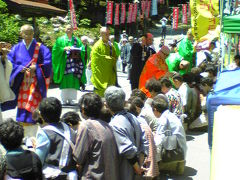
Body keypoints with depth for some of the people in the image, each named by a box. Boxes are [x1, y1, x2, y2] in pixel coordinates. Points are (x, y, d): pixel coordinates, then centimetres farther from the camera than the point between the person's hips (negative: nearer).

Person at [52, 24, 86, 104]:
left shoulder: (76, 40, 16)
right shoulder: (61, 40, 9)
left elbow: (82, 49, 10)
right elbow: (56, 49, 1)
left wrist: (78, 50, -10)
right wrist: (64, 49, -14)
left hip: (74, 63, 2)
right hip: (64, 64, -2)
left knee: (74, 82, -3)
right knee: (64, 82, -6)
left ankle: (71, 99, 2)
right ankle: (64, 100, 0)